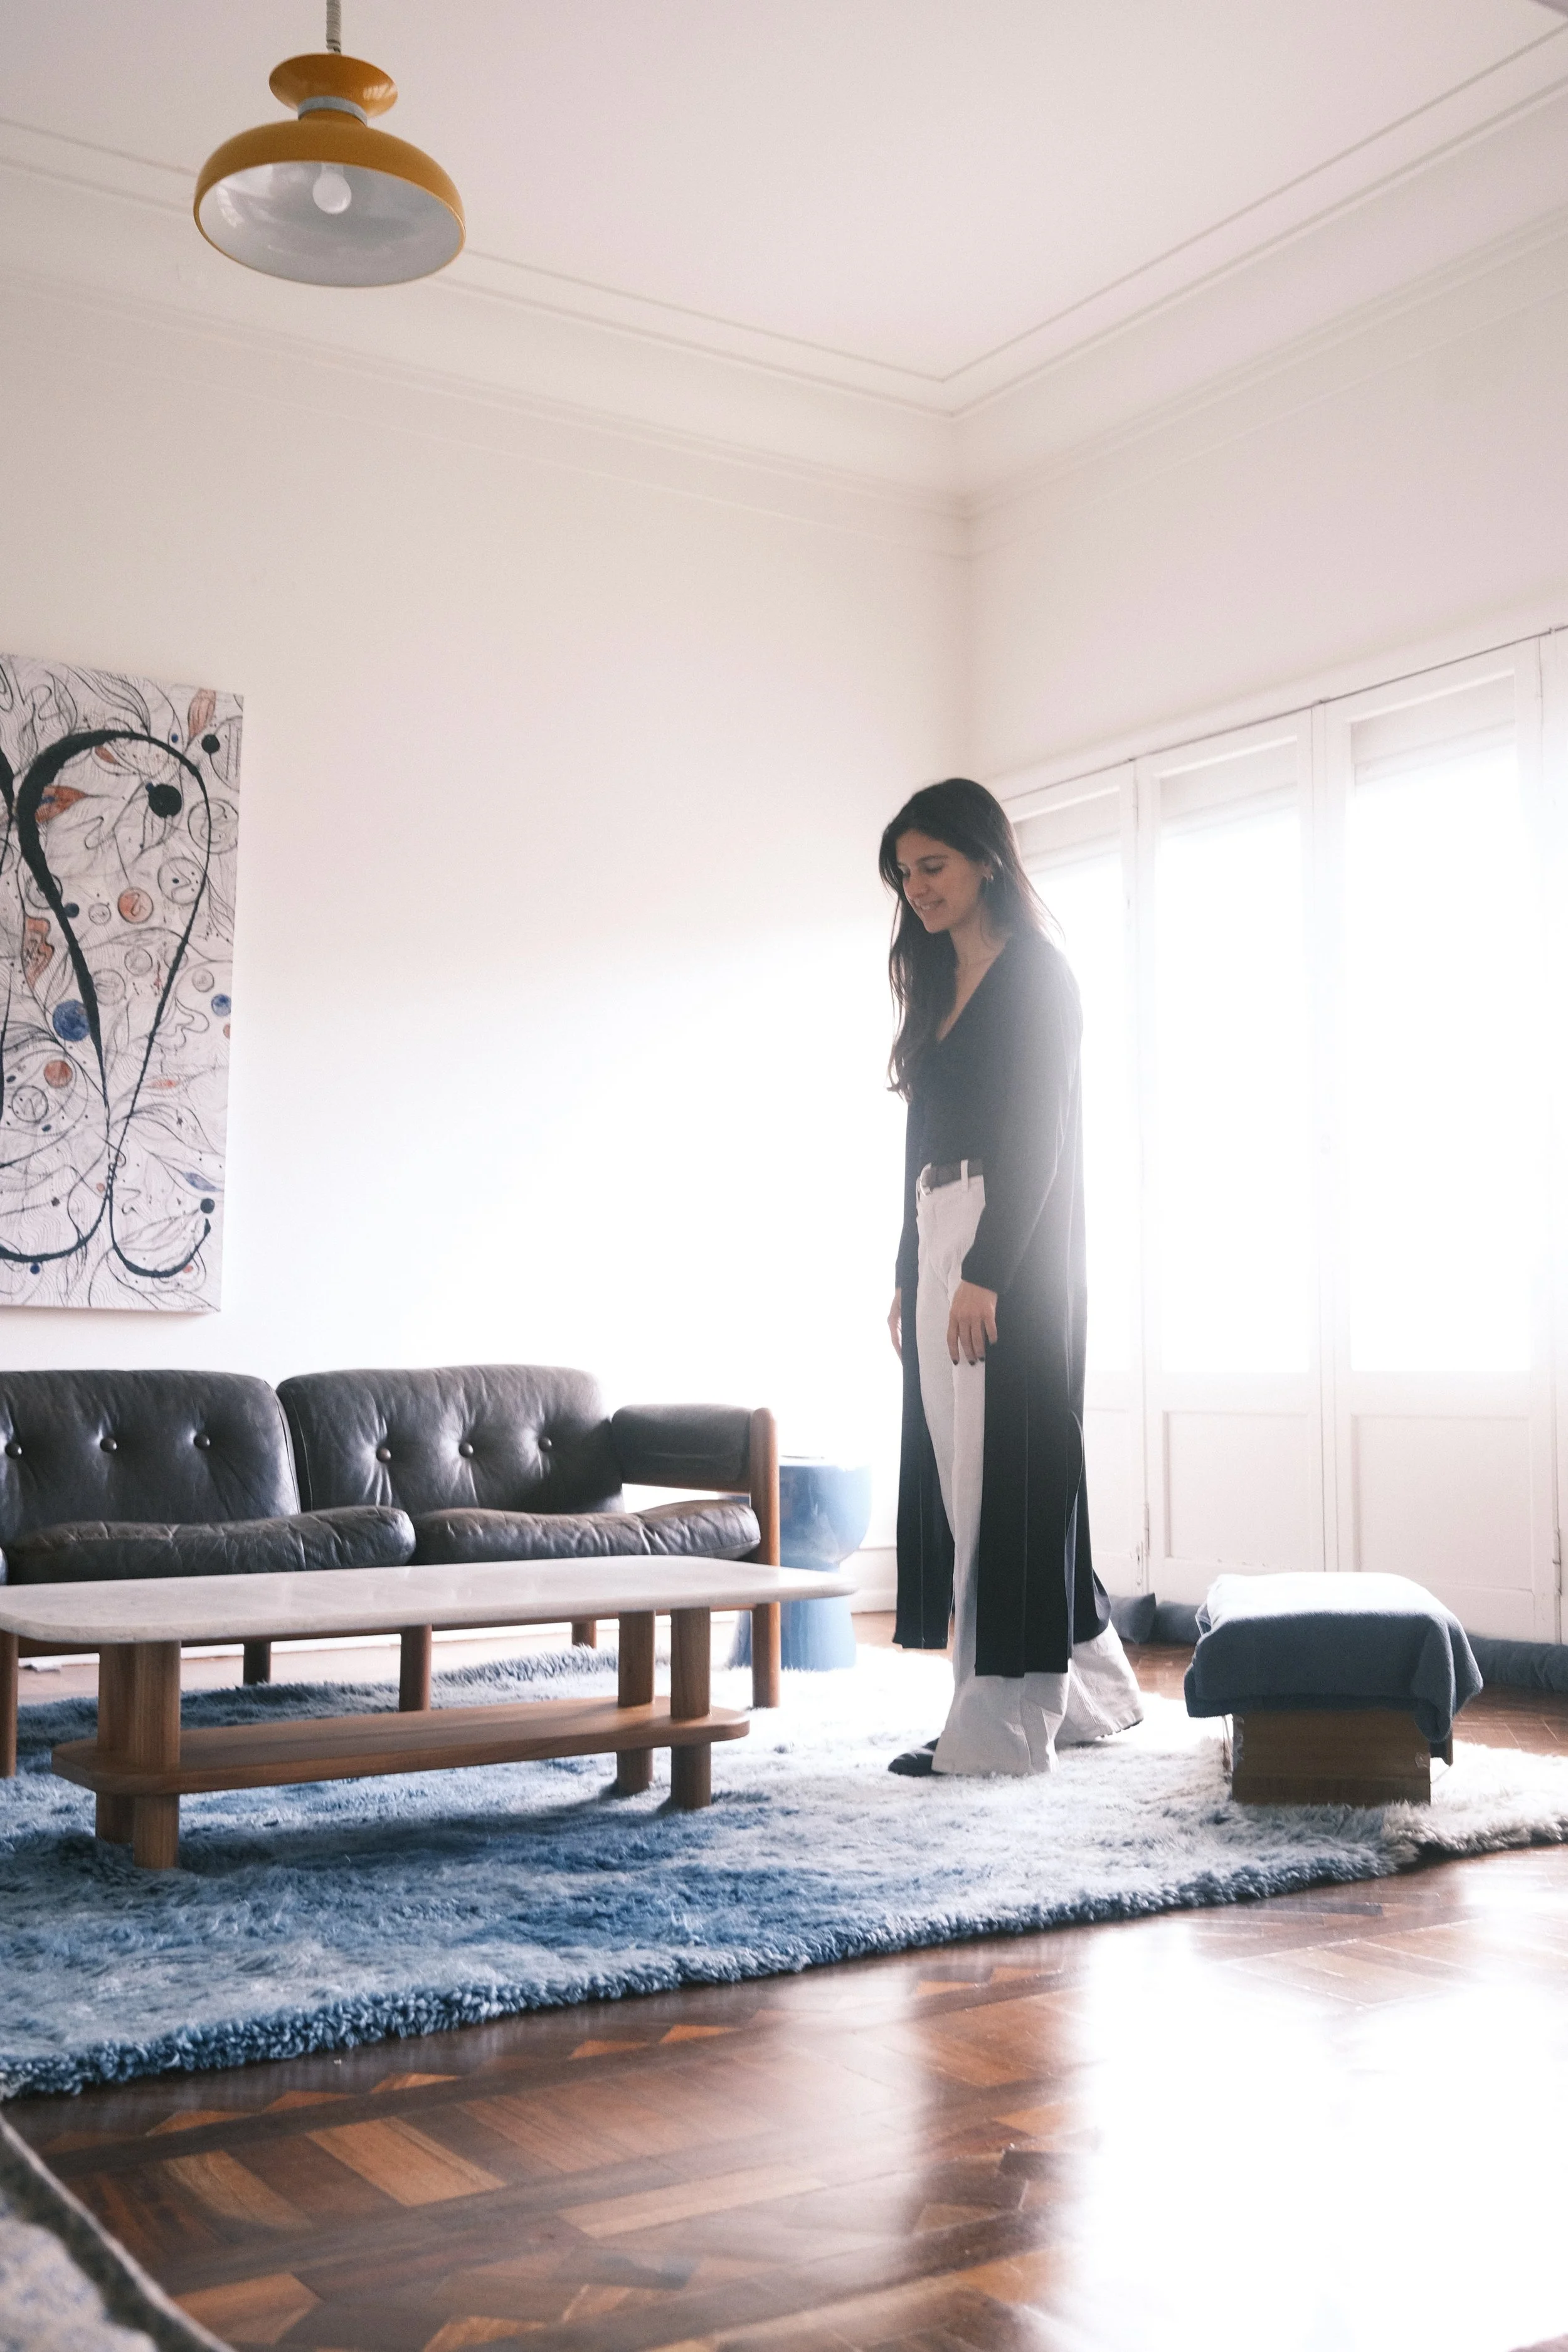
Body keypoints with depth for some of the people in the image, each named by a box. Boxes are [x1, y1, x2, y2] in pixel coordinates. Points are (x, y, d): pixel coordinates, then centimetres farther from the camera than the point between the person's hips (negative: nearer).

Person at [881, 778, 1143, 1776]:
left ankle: (1004, 1725, -1)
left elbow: (1038, 1136, -15)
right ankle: (1088, 1691, 21)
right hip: (938, 1243, 9)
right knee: (956, 1473, 9)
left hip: (1012, 1250, -9)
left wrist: (986, 1272, -20)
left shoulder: (1037, 974, -6)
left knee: (1003, 1470, -7)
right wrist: (911, 1276, 15)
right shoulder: (939, 987, 19)